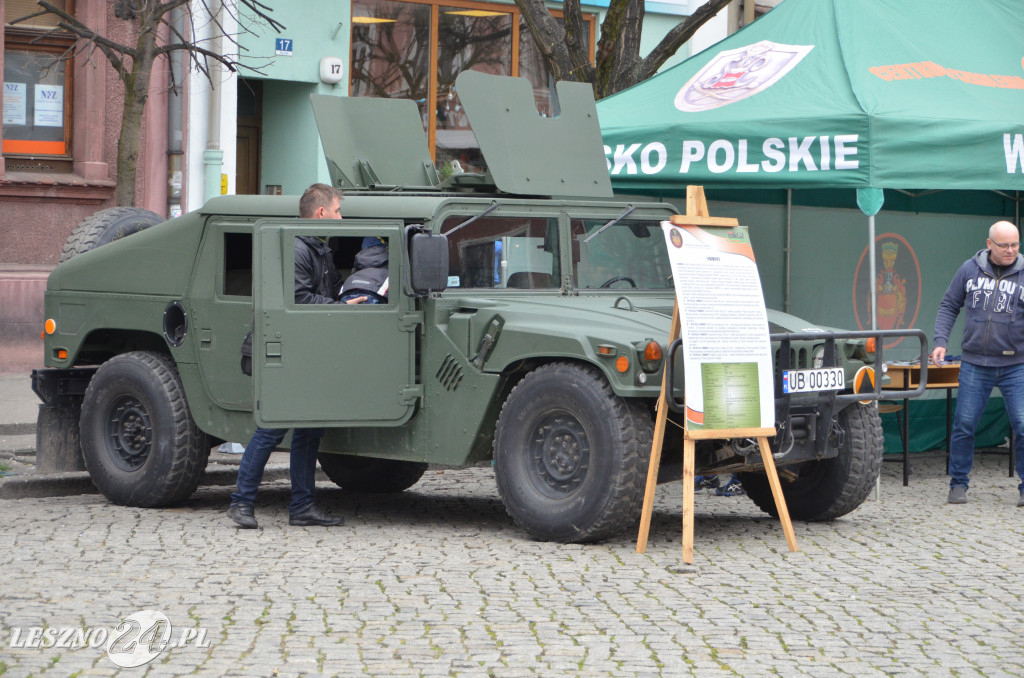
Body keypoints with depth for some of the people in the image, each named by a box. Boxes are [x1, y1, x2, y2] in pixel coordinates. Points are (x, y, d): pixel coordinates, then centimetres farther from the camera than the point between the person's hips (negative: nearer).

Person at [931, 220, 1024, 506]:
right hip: (975, 364, 1)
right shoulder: (970, 270, 4)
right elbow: (949, 305, 12)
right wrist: (940, 341, 1)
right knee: (963, 425, 2)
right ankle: (958, 484, 16)